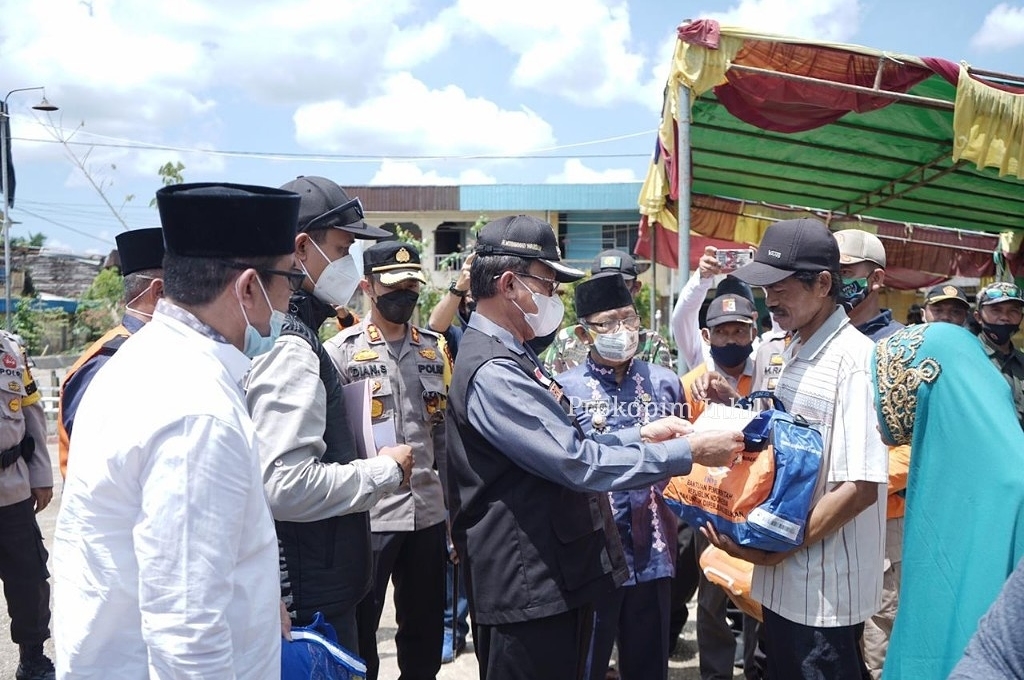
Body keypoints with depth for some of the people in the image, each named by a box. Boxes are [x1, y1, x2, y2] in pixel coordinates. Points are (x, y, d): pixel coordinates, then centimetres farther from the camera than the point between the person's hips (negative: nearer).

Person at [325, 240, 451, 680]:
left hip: (429, 508, 5)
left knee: (426, 628, 16)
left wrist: (455, 502, 13)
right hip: (369, 511, -5)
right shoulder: (341, 351, -6)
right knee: (359, 627, 8)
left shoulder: (435, 349, 10)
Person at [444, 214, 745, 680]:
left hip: (559, 577, 10)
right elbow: (579, 464, -25)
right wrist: (689, 452, -19)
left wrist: (640, 434, 6)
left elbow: (562, 448, 18)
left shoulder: (513, 358, 13)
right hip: (529, 589, -10)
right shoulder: (492, 372, -21)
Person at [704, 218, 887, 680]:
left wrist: (780, 549, -19)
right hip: (782, 579, 8)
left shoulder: (855, 360, -18)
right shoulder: (793, 352, 8)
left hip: (826, 590, -8)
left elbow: (860, 488, -22)